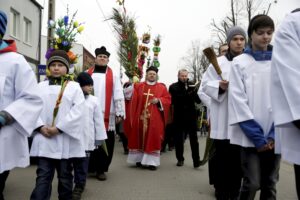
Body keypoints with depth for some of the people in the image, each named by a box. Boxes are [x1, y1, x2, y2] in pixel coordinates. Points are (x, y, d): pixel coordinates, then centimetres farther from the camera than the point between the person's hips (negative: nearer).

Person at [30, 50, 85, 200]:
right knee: (43, 176, 0)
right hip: (44, 138, 1)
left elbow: (77, 111, -7)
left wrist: (59, 128, -14)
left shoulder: (74, 87, 3)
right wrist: (41, 127, -11)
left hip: (65, 139, -1)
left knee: (65, 176, 11)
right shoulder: (41, 86, 11)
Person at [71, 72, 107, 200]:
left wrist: (99, 139, 2)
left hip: (86, 138, 0)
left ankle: (79, 186, 17)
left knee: (82, 164, 3)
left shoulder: (94, 101, 2)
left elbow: (98, 121, 3)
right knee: (71, 163, 10)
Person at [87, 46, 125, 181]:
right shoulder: (87, 74, 10)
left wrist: (120, 113, -5)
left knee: (105, 143, 2)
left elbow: (118, 95, 2)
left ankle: (101, 169, 13)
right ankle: (86, 168, 21)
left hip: (107, 116, -1)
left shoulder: (113, 76, 7)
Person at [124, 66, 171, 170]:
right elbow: (128, 95, 2)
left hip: (154, 119, -1)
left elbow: (168, 99, 4)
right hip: (140, 117, 1)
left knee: (153, 139, -1)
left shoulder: (162, 87, 6)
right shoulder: (138, 86, 9)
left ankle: (151, 162, 3)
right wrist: (131, 85, -16)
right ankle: (140, 159, 18)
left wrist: (158, 100, -13)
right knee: (140, 138, 6)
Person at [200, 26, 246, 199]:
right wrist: (219, 86, -16)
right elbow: (206, 85, 1)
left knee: (239, 160, 9)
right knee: (223, 159, -1)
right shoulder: (218, 62, 5)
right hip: (223, 119, -2)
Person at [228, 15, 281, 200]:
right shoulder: (239, 63, 1)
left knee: (270, 184, 10)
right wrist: (257, 136, -11)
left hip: (274, 136, 3)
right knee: (252, 184, -6)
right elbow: (238, 100, -6)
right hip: (250, 136, -2)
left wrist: (275, 134, -9)